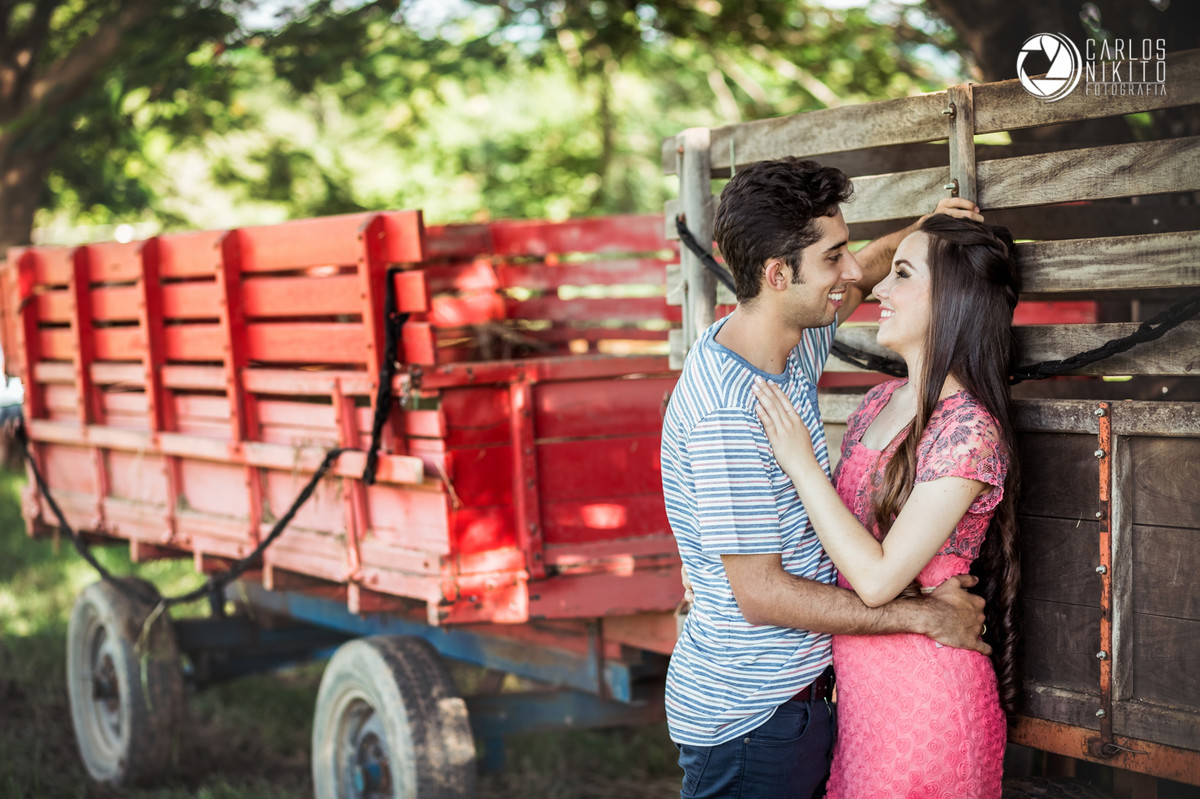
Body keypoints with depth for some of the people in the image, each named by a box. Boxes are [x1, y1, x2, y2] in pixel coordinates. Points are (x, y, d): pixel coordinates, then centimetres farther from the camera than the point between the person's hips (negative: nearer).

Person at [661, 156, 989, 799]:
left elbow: (856, 280, 26)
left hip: (796, 690, 9)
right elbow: (761, 593, -27)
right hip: (744, 716, -9)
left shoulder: (791, 344, 1)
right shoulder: (728, 414, -27)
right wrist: (924, 615, -20)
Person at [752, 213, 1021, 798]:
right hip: (857, 681, 8)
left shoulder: (968, 431, -21)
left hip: (922, 695, -8)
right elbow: (837, 526, 14)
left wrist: (801, 464, -19)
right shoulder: (881, 401, 5)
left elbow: (879, 577, -24)